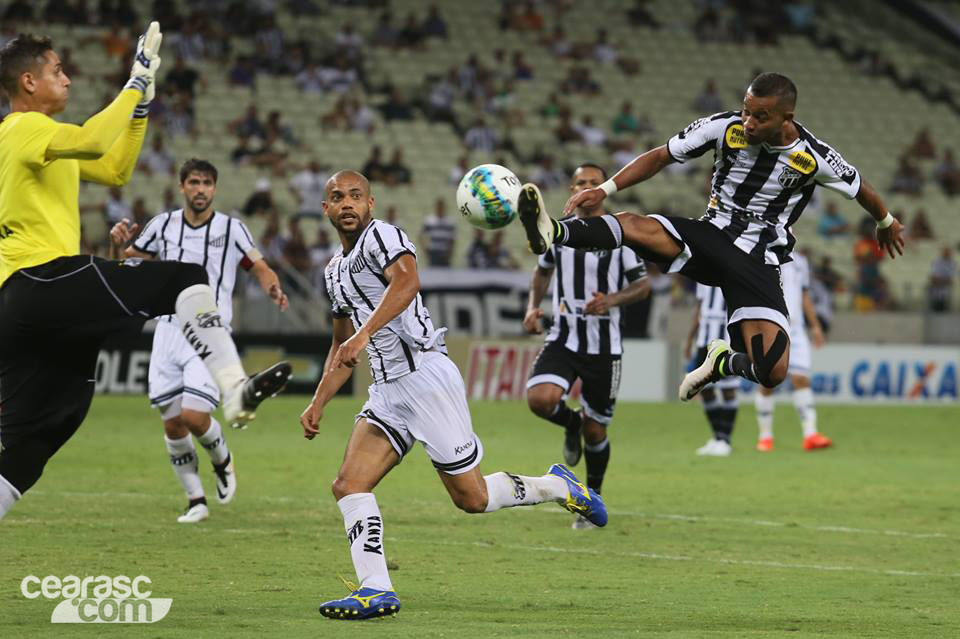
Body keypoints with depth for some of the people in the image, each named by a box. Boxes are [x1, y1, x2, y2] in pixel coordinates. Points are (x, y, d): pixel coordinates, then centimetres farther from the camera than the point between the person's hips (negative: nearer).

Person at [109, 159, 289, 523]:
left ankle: (222, 460, 16)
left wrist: (272, 288, -13)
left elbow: (260, 268, 9)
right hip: (169, 331, 3)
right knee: (173, 424, 1)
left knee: (195, 416, -17)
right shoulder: (163, 225, 7)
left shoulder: (232, 229, 0)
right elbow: (125, 265, 14)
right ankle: (196, 501, 14)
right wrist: (118, 245, -8)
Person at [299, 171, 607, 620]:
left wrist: (364, 334, -39)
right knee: (348, 485, -10)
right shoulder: (335, 270, 20)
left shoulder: (381, 236, -7)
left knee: (472, 497, -2)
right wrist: (318, 403, 21)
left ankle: (558, 487, 21)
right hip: (387, 390, 8)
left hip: (426, 375, -8)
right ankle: (376, 591, -15)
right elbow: (342, 349, 30)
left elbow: (407, 281, -29)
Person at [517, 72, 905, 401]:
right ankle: (554, 234, -57)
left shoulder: (815, 159, -12)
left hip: (757, 262, -1)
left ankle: (724, 361, 15)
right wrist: (605, 189, -10)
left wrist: (886, 223, 26)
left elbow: (861, 190, 7)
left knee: (772, 373, -19)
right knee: (634, 226, -30)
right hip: (711, 236, 1)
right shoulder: (724, 127, -9)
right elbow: (661, 156, 0)